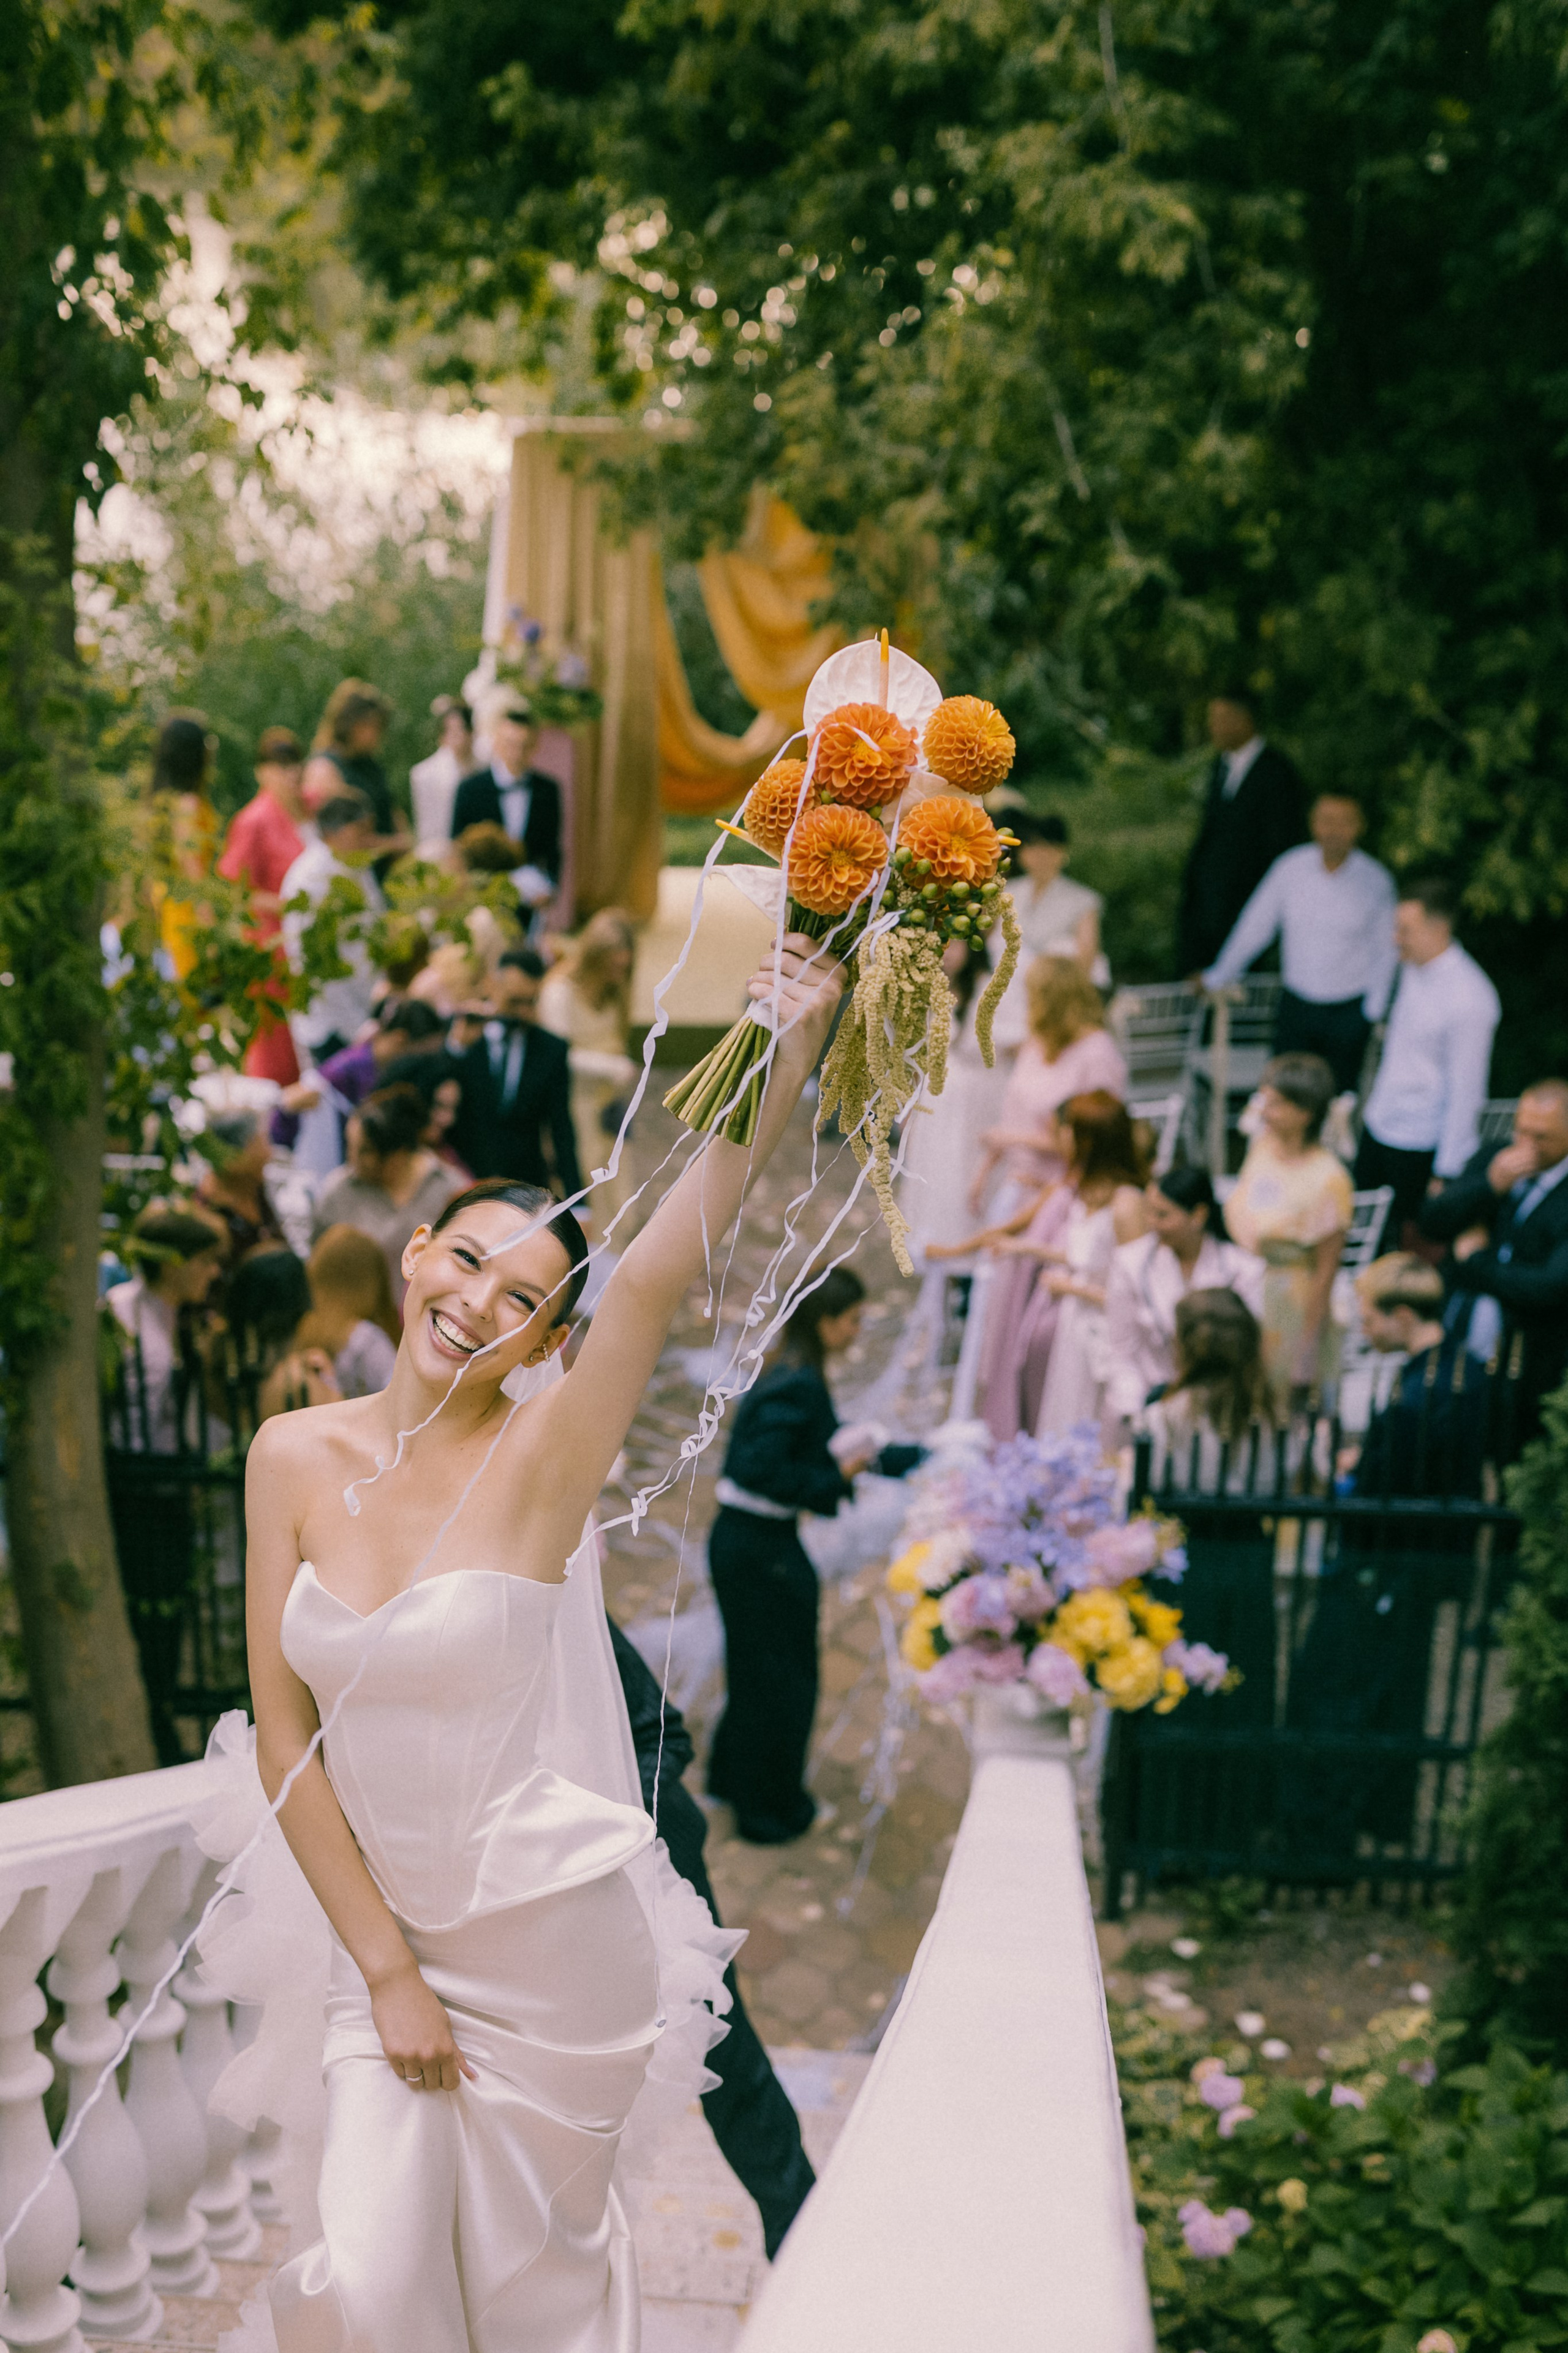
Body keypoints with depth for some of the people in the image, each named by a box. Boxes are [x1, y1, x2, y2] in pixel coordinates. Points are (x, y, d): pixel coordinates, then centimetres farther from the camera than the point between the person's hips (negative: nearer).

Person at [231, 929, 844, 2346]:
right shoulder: (295, 1459, -4)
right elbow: (286, 1739, -2)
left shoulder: (541, 1456, -13)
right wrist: (385, 1969, -4)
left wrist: (786, 1060, -43)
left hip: (553, 1938, -2)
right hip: (384, 1929, 3)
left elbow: (662, 1273, -30)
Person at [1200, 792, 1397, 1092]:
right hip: (1296, 1006, 1)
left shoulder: (1375, 881, -6)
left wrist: (1372, 1012, 0)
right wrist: (1218, 978, 13)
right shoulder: (1291, 868, -3)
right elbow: (1257, 926, 8)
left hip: (1348, 1011, -1)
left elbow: (1385, 952, 4)